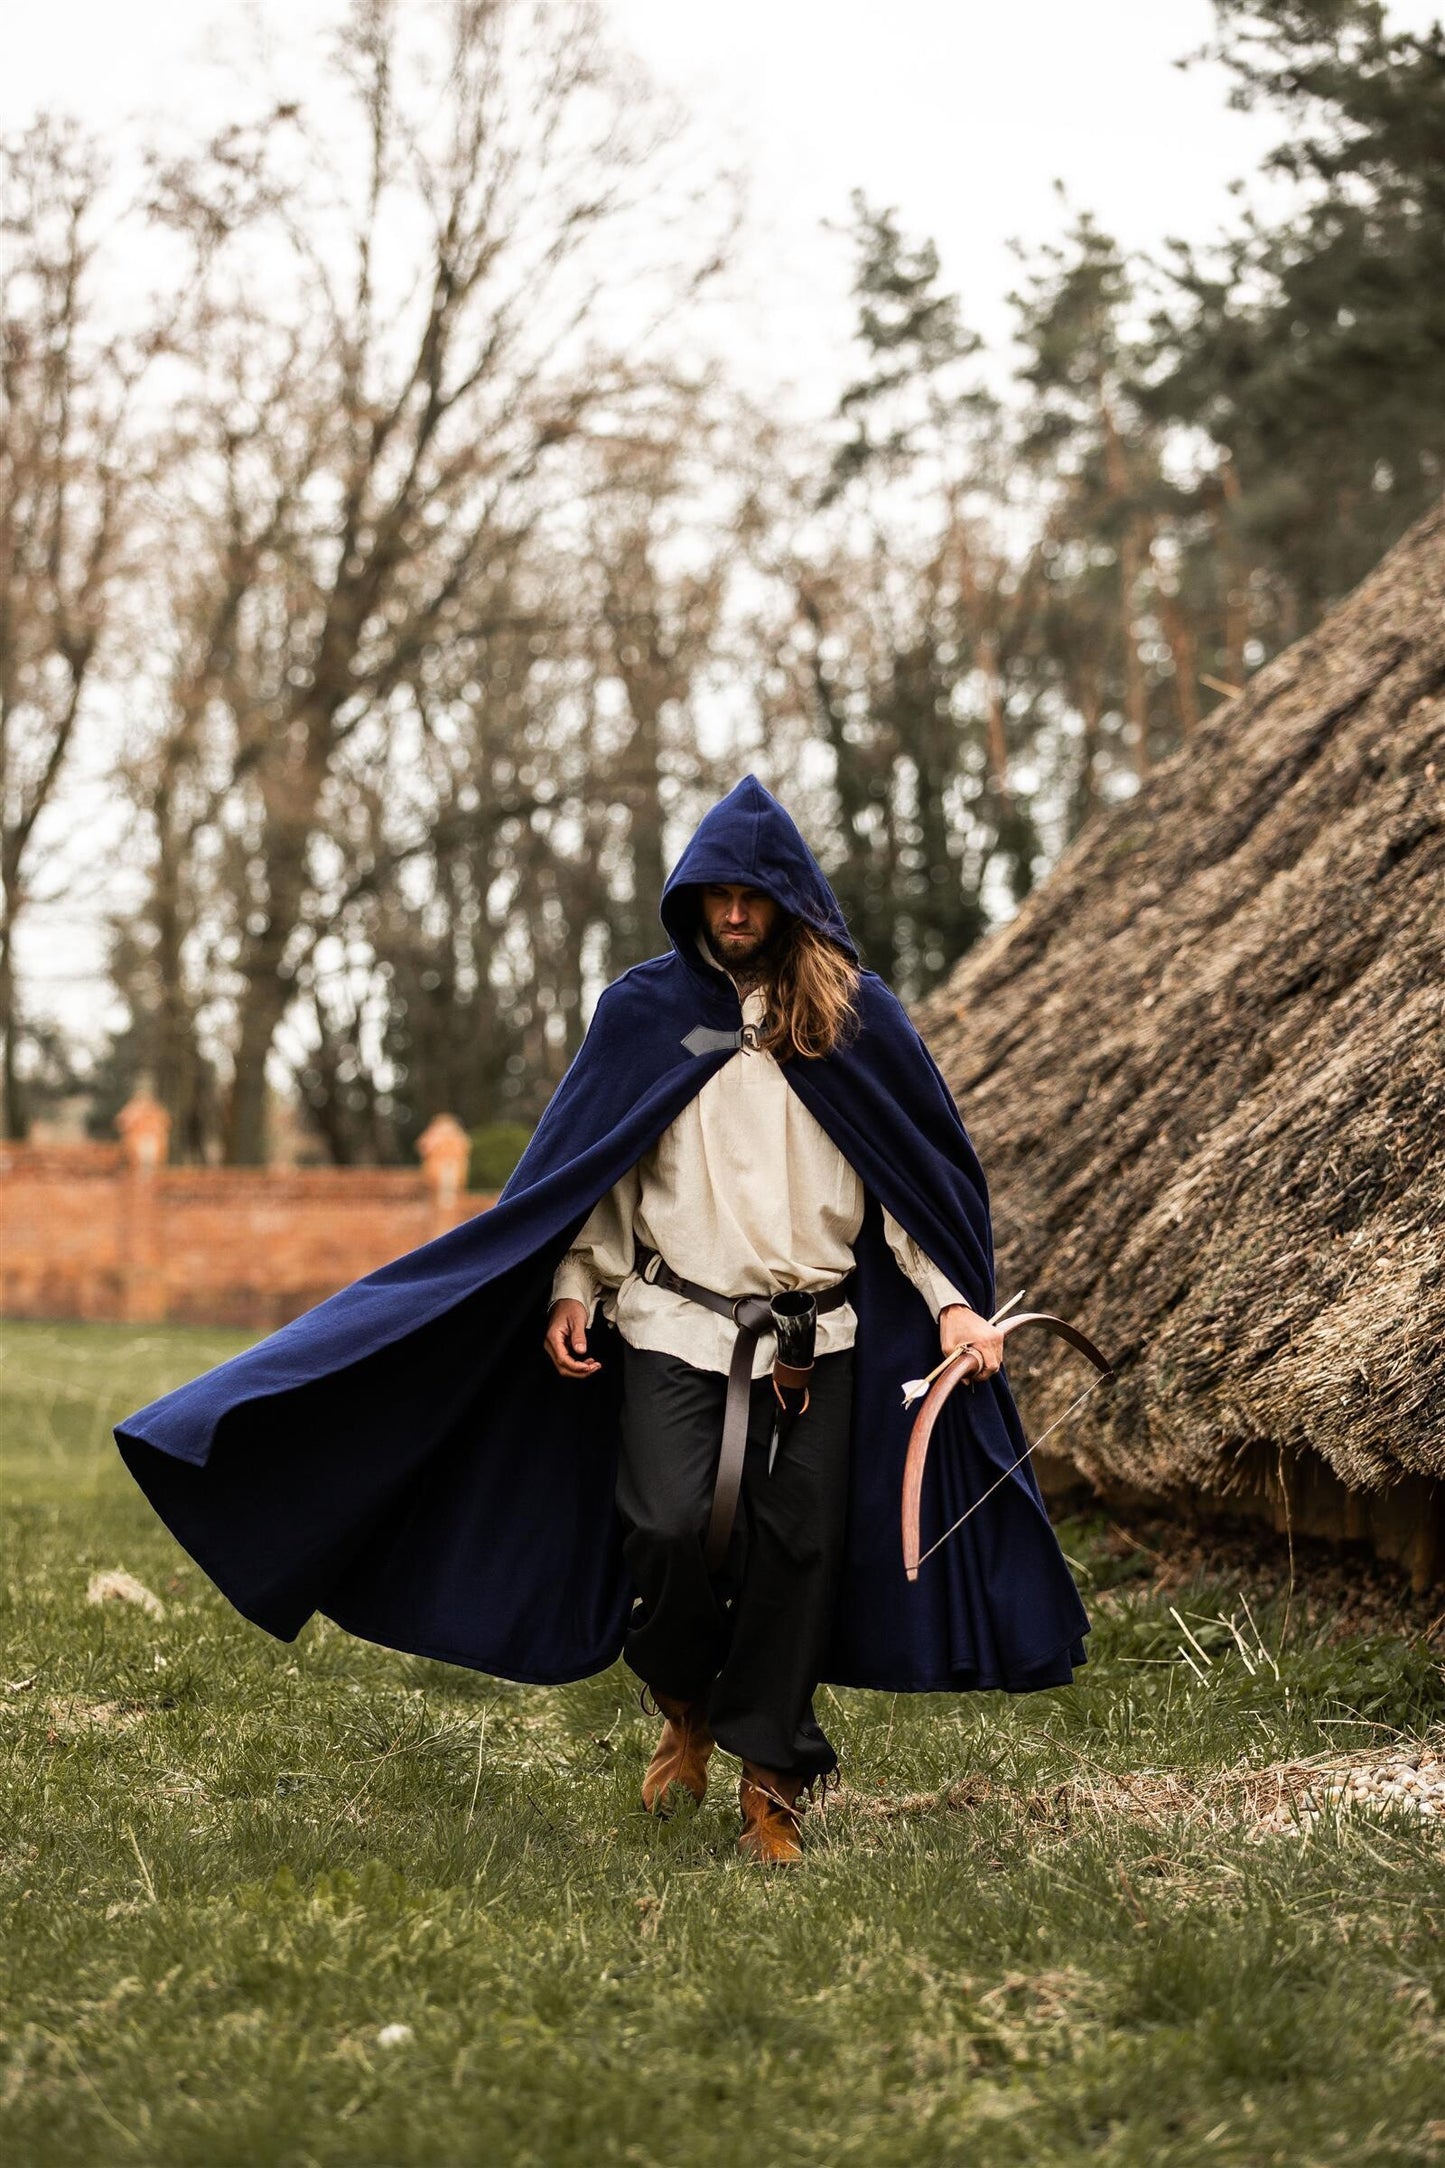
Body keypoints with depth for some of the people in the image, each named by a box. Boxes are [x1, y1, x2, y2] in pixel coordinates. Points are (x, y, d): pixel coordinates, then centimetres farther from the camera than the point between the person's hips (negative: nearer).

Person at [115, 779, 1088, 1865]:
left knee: (796, 1550, -2)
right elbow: (593, 1168, 9)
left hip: (817, 1339, 1)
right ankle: (686, 1706, 13)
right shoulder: (645, 1010, 7)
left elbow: (919, 1169, 8)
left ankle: (772, 1782, 12)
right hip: (674, 1327, -1)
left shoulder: (853, 1012, 6)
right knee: (670, 1528, -17)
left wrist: (949, 1299, -2)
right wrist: (572, 1290, -1)